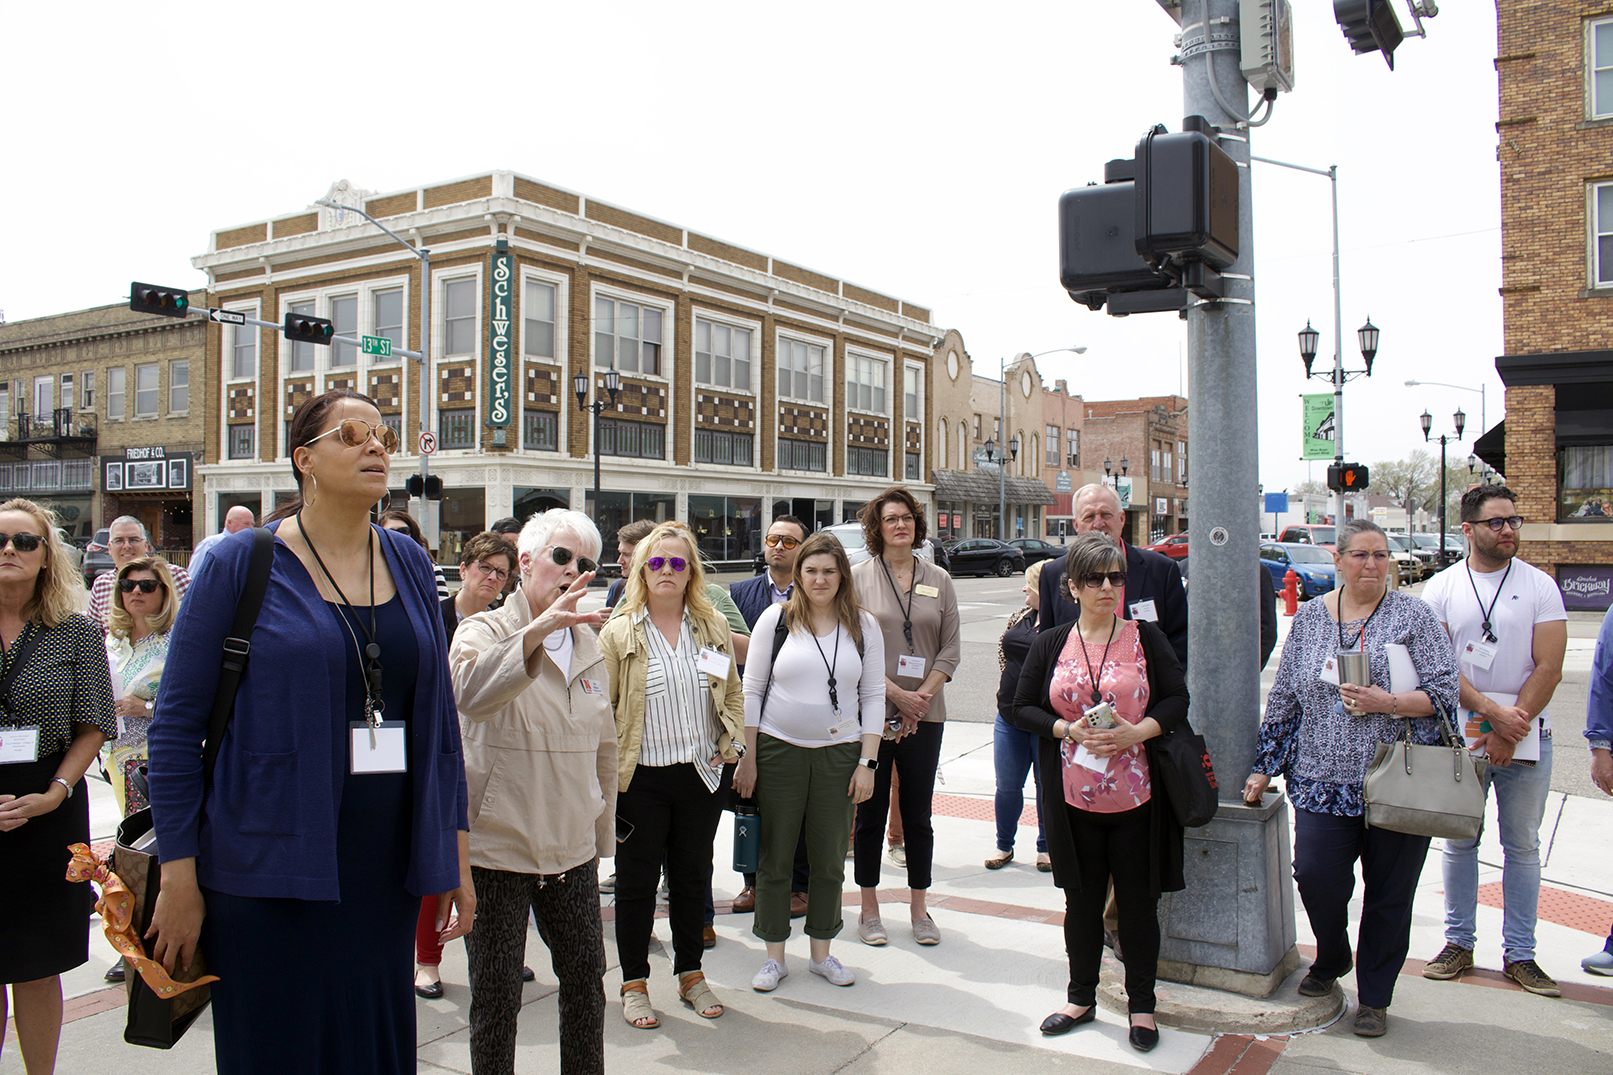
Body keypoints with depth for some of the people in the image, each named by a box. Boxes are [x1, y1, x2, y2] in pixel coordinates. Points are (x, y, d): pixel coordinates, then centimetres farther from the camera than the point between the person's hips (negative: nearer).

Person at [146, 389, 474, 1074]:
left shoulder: (410, 565, 7)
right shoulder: (241, 563, -5)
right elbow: (177, 722, -4)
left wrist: (457, 852, 9)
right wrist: (179, 878, -7)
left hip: (387, 865, 4)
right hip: (268, 871, -4)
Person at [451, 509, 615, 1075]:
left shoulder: (589, 643, 9)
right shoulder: (484, 630, -7)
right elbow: (470, 693, -32)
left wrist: (602, 833, 19)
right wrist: (538, 630, -43)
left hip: (572, 848, 5)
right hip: (497, 845, -5)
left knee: (586, 976, 14)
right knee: (496, 995, 5)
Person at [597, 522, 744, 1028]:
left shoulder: (713, 627, 6)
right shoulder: (619, 632, -4)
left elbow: (733, 692, 14)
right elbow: (601, 706, -4)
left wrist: (731, 744, 1)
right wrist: (607, 768, -8)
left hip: (702, 776, 3)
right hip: (641, 778, -3)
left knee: (692, 875, 15)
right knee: (636, 880, 7)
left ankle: (691, 974, 31)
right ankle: (634, 984, 22)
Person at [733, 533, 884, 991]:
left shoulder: (864, 626, 3)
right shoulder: (777, 618, -1)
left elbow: (873, 696, 5)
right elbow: (752, 689, 1)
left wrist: (867, 762, -1)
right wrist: (748, 758, -2)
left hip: (839, 753, 1)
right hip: (778, 749, -1)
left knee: (829, 859, 9)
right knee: (775, 858, 6)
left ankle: (822, 952, 26)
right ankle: (774, 956, 20)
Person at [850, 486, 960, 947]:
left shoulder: (938, 580, 7)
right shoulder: (859, 577, -1)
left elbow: (951, 649, 5)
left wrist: (922, 696, -8)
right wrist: (896, 693, -13)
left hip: (924, 715, 2)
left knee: (919, 815, 9)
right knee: (871, 813, 6)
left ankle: (919, 908, 22)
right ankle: (869, 908, 19)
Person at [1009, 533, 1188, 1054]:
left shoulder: (1146, 637, 0)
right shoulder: (1050, 644, 3)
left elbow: (1177, 700, 0)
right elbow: (1023, 707, 4)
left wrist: (1136, 732, -16)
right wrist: (1069, 730, -13)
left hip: (1136, 795, -1)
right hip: (1073, 796, 1)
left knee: (1138, 902, 8)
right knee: (1082, 899, 14)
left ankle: (1141, 1005, 26)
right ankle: (1081, 997, 31)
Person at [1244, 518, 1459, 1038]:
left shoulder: (1413, 616, 1)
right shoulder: (1309, 618, 9)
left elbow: (1445, 691, -3)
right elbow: (1284, 698, 13)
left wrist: (1388, 703, -19)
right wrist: (1264, 767, 12)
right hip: (1323, 780, 2)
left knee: (1389, 892, 5)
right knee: (1315, 874, -9)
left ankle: (1374, 996, 25)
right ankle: (1331, 958, 24)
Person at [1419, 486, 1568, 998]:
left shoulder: (1540, 586, 0)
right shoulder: (1442, 587, 1)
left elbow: (1548, 668, -6)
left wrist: (1511, 729, -14)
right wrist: (1492, 712, -17)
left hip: (1526, 737, 0)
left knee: (1522, 845, 7)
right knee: (1460, 841, 8)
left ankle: (1519, 953, 17)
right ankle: (1459, 942, 21)